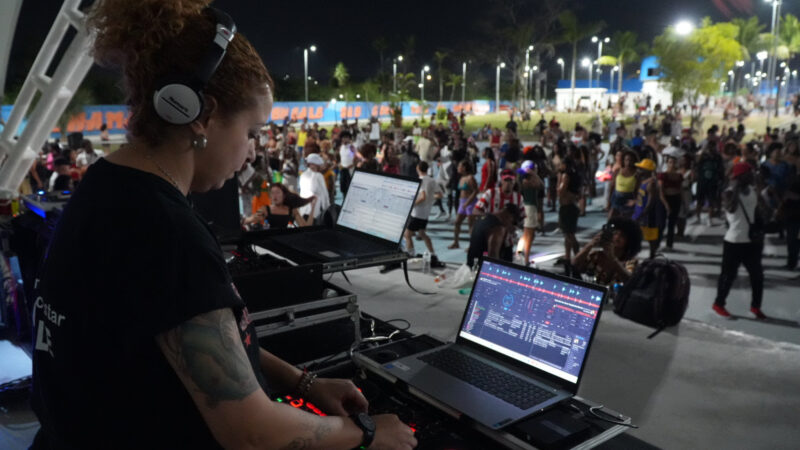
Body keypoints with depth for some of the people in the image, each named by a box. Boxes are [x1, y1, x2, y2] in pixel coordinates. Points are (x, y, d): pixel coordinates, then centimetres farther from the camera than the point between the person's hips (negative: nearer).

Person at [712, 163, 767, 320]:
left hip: (752, 240, 7)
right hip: (734, 242, -6)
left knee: (757, 275, 11)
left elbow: (757, 214, 17)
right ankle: (718, 304, 19)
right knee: (728, 275, 2)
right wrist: (736, 188, -27)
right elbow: (732, 208, -35)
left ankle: (755, 306, 26)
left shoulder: (754, 192, 7)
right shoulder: (729, 193, -14)